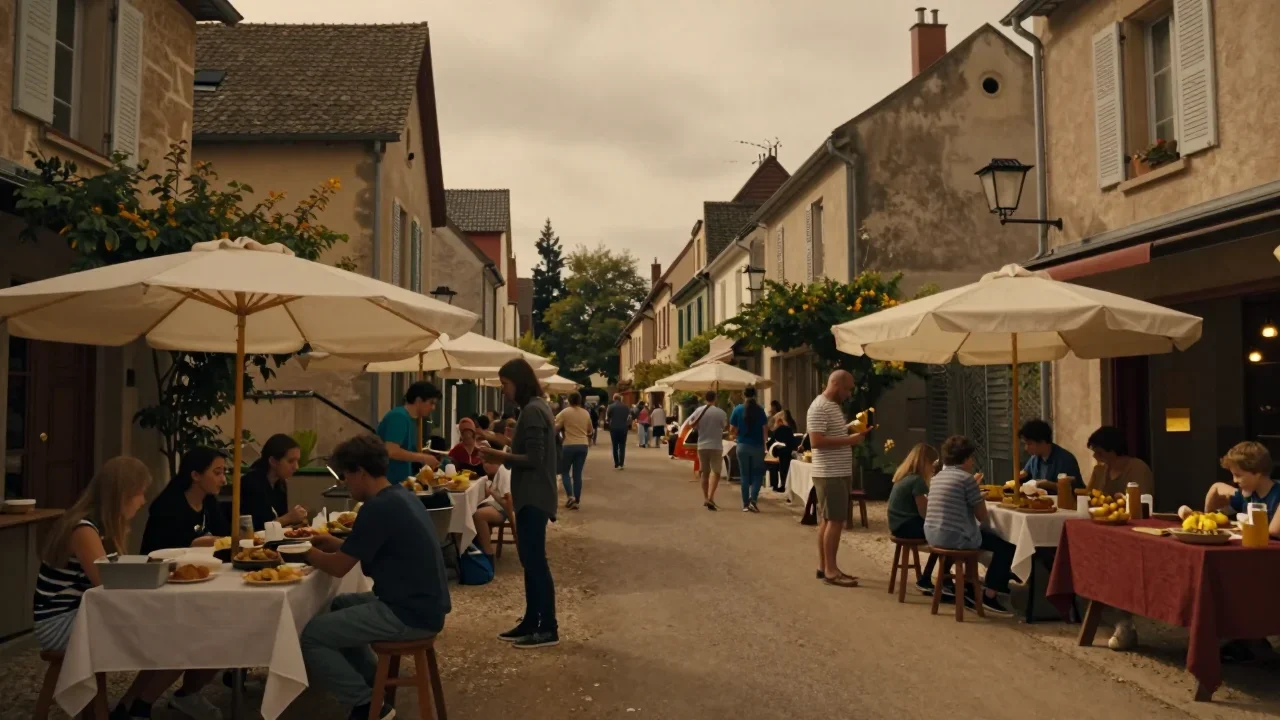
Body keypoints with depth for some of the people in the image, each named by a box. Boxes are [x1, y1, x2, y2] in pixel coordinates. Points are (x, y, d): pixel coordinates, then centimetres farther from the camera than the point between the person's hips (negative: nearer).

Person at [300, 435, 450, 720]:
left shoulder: (379, 507, -19)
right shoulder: (400, 496, 10)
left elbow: (338, 567, -13)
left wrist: (308, 551, 5)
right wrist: (337, 544, 15)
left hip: (410, 614, -10)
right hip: (422, 604, 10)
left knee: (311, 635, -7)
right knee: (339, 605, 27)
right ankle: (372, 685, 25)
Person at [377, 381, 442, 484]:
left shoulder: (411, 419, 12)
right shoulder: (399, 417, -16)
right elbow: (391, 451, -25)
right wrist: (423, 458, -18)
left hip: (399, 481, 9)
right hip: (388, 481, -9)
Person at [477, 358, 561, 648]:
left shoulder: (532, 411, -17)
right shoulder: (537, 407, 14)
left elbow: (534, 459, -21)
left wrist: (499, 455, -19)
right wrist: (507, 443, 13)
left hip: (533, 497, -10)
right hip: (532, 495, 10)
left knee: (535, 560, -7)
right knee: (530, 559, 14)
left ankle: (549, 629, -1)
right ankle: (531, 622, 21)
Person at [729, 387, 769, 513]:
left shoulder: (738, 409, -3)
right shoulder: (759, 410, -5)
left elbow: (732, 431, -1)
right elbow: (765, 430, -7)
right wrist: (764, 442, 10)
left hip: (742, 445, 1)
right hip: (757, 445, -1)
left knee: (745, 475, 9)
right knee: (758, 473, 9)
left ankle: (745, 504, 8)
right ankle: (753, 499, -9)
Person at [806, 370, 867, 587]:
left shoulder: (835, 406, 16)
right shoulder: (819, 408, -16)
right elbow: (816, 441, -24)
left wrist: (852, 430, 9)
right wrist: (849, 440, -22)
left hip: (840, 473, 10)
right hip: (830, 474, -10)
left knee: (827, 520, 12)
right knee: (835, 520, -8)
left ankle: (823, 566, 18)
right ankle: (830, 570, -4)